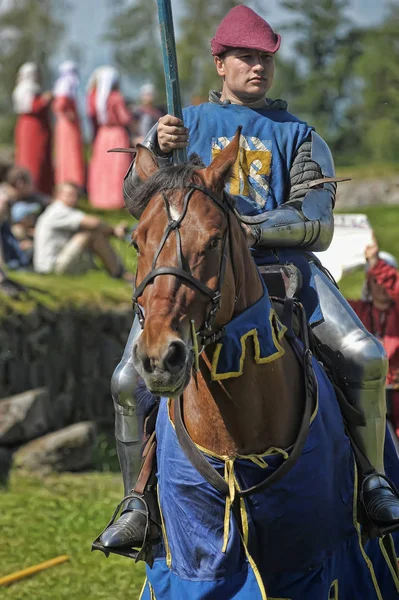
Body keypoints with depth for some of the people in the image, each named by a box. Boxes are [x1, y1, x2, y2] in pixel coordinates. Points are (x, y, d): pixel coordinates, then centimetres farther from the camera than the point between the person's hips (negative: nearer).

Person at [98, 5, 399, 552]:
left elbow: (317, 224, 2)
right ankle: (139, 505, -2)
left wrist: (252, 230, -18)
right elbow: (137, 201, 5)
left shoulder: (298, 137, 15)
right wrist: (158, 152, -16)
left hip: (282, 260, 0)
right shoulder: (184, 125, 17)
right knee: (130, 378, -18)